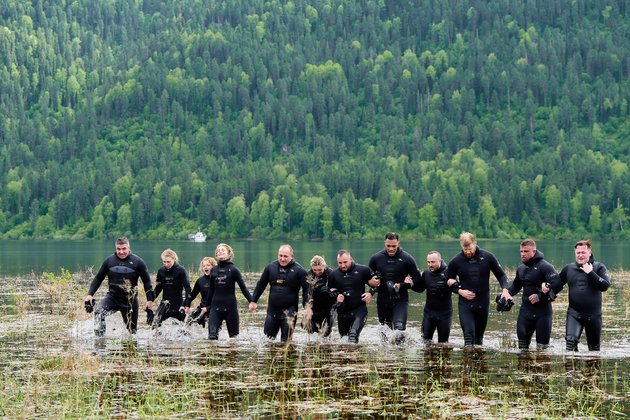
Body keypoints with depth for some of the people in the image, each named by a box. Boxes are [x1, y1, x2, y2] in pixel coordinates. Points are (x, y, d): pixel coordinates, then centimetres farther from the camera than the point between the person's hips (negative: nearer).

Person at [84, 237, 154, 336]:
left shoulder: (137, 262, -5)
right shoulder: (109, 260, 0)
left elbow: (147, 281, 0)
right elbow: (98, 278, 7)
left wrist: (150, 300, -5)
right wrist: (90, 294, -3)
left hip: (130, 301, -1)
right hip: (112, 297, 1)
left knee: (132, 329, 7)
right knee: (98, 313, -27)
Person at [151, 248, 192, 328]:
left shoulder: (181, 270, -9)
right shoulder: (161, 270, 2)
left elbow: (187, 288, -11)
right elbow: (158, 288, 11)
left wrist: (187, 305, -19)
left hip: (178, 304, -3)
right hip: (165, 304, 3)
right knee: (154, 325, -10)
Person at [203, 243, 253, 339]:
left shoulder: (233, 269, -2)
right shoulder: (214, 270, 10)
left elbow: (243, 287, -3)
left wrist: (251, 301, -13)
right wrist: (206, 306, 21)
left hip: (230, 306, -3)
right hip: (216, 306, 3)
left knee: (233, 335, 3)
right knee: (212, 334, -9)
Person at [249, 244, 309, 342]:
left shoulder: (299, 270, -8)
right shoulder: (270, 267, 3)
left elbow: (306, 289, -6)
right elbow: (261, 284, 13)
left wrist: (307, 307, -14)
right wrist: (253, 301, 13)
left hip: (289, 311, -4)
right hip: (272, 309, 4)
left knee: (286, 339, -3)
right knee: (268, 336, 9)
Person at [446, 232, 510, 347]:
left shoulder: (487, 257, -5)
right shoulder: (456, 261, -5)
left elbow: (501, 275, 5)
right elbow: (449, 282, 8)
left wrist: (505, 289, -12)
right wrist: (459, 291, -9)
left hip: (483, 303, 2)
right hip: (465, 304, -2)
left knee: (479, 336, 13)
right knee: (468, 334, -15)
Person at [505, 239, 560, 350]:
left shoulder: (545, 266, -11)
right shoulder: (521, 268, 13)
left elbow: (557, 285, -21)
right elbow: (515, 286, 31)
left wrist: (541, 296, -26)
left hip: (542, 312, -7)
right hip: (525, 311, 7)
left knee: (542, 346, -4)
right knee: (522, 345, 8)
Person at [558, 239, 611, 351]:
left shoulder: (599, 267, -2)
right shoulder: (568, 268, 6)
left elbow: (605, 286, -15)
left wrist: (590, 273, -19)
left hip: (593, 315, -1)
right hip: (574, 313, 1)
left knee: (594, 347, 11)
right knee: (570, 340, -20)